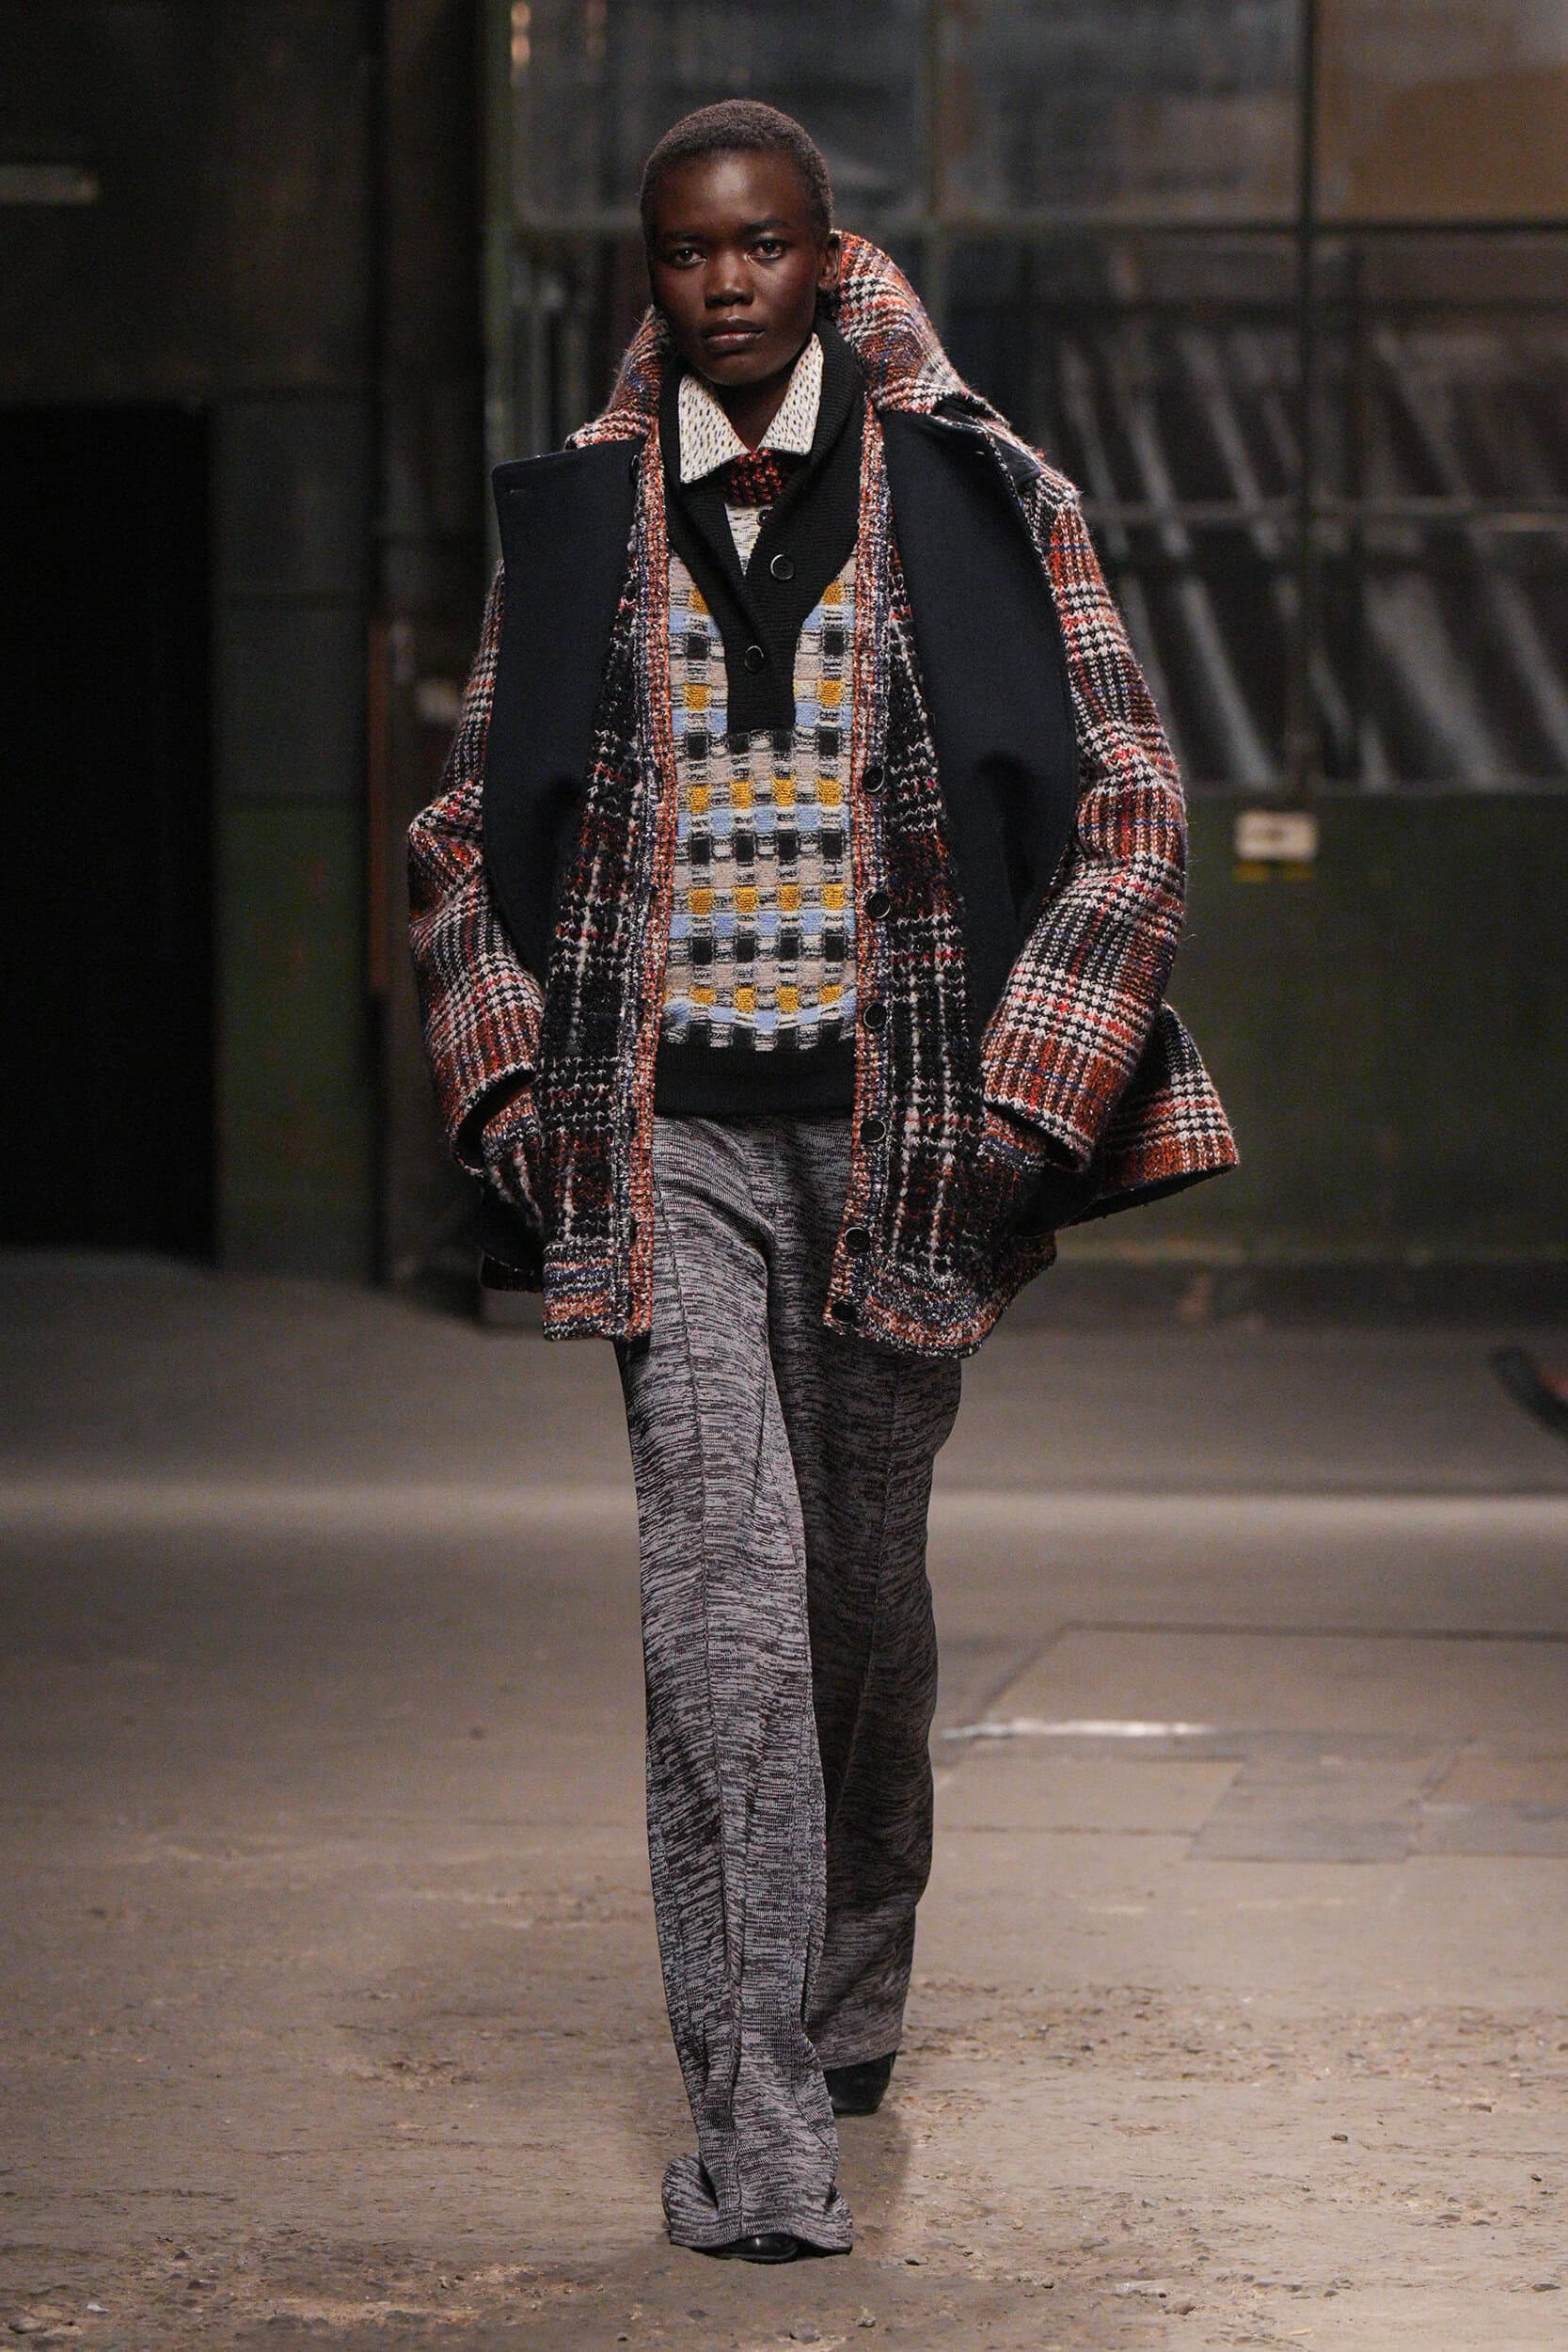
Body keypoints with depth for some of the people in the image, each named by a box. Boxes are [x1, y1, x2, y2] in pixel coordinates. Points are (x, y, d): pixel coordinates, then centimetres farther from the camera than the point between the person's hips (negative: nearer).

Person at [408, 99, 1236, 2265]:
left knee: (867, 1595, 11)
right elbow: (466, 840, 16)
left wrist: (1026, 1102, -4)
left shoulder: (973, 502, 3)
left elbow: (1127, 806, 3)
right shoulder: (575, 525, 8)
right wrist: (510, 1087, 3)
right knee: (724, 1582, -14)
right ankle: (752, 2103, -15)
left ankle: (849, 2001, 34)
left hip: (901, 1133, 0)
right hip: (669, 1134, 0)